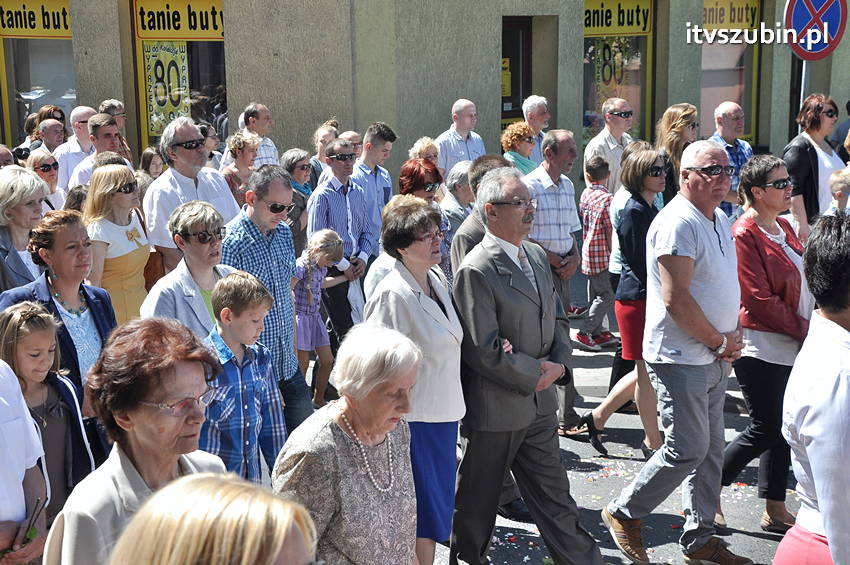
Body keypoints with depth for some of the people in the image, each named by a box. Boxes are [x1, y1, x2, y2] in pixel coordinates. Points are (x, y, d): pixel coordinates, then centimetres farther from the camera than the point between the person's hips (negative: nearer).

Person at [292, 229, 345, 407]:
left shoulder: (322, 267, 7)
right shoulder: (301, 265, -18)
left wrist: (345, 278, 32)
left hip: (315, 317, 8)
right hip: (301, 317, -8)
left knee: (327, 360, 9)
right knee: (303, 364, -1)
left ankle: (318, 399, 24)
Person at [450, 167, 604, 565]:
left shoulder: (536, 256, 8)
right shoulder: (476, 271, -19)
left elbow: (557, 318, 16)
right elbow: (484, 351, -22)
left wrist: (558, 363, -2)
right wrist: (536, 372, -12)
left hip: (539, 404, 7)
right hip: (494, 411, -7)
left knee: (555, 499, 16)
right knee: (477, 502, 12)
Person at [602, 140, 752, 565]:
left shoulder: (720, 221, 13)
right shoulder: (677, 223, -17)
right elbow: (676, 298, -23)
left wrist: (734, 334, 6)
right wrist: (719, 342, -13)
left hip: (715, 359, 9)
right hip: (681, 359, -9)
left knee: (710, 449, 13)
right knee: (687, 449, -6)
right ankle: (623, 513, 13)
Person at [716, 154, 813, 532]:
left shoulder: (783, 227, 13)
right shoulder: (745, 235, -15)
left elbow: (802, 284, 17)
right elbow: (759, 300, -19)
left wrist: (809, 328, 2)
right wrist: (804, 330, -13)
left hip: (791, 349, 9)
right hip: (761, 348, -8)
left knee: (780, 430, 11)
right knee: (764, 430, -4)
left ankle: (775, 511, 20)